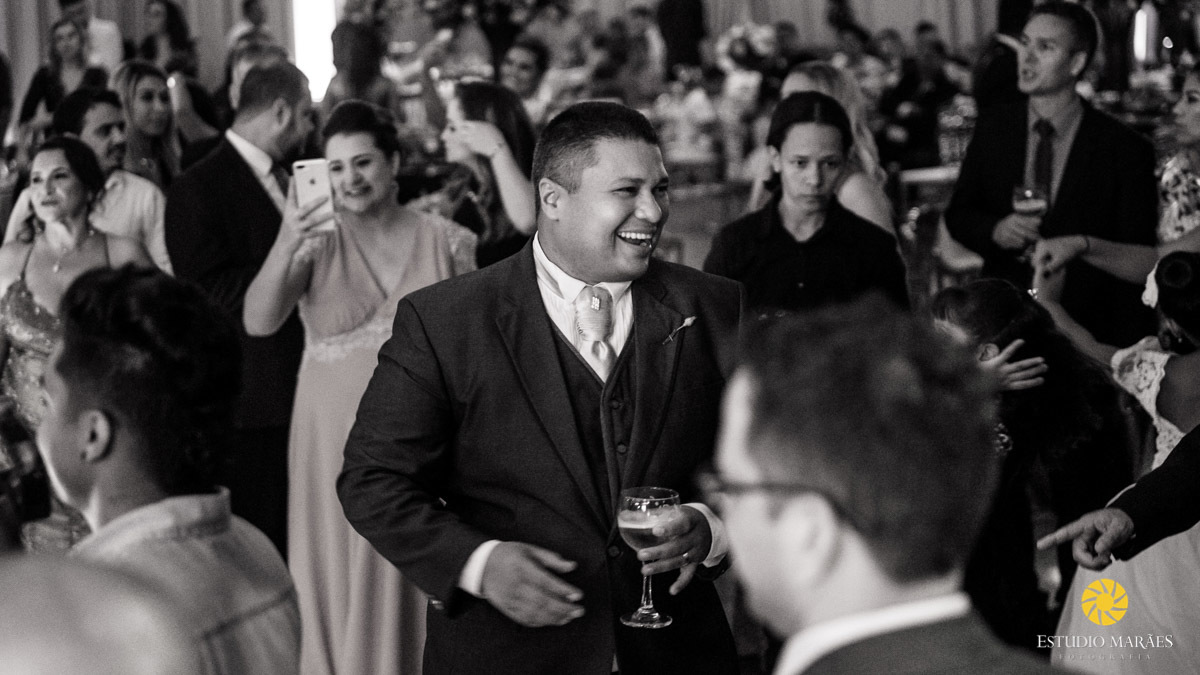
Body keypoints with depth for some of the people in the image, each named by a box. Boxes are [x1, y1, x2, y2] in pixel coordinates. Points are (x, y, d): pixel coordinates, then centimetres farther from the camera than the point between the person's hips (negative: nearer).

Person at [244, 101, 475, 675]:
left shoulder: (445, 242, -1)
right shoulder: (318, 242, -3)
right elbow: (258, 322, -18)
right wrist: (286, 245, -33)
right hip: (334, 440, 0)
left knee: (411, 592, 7)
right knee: (338, 586, 8)